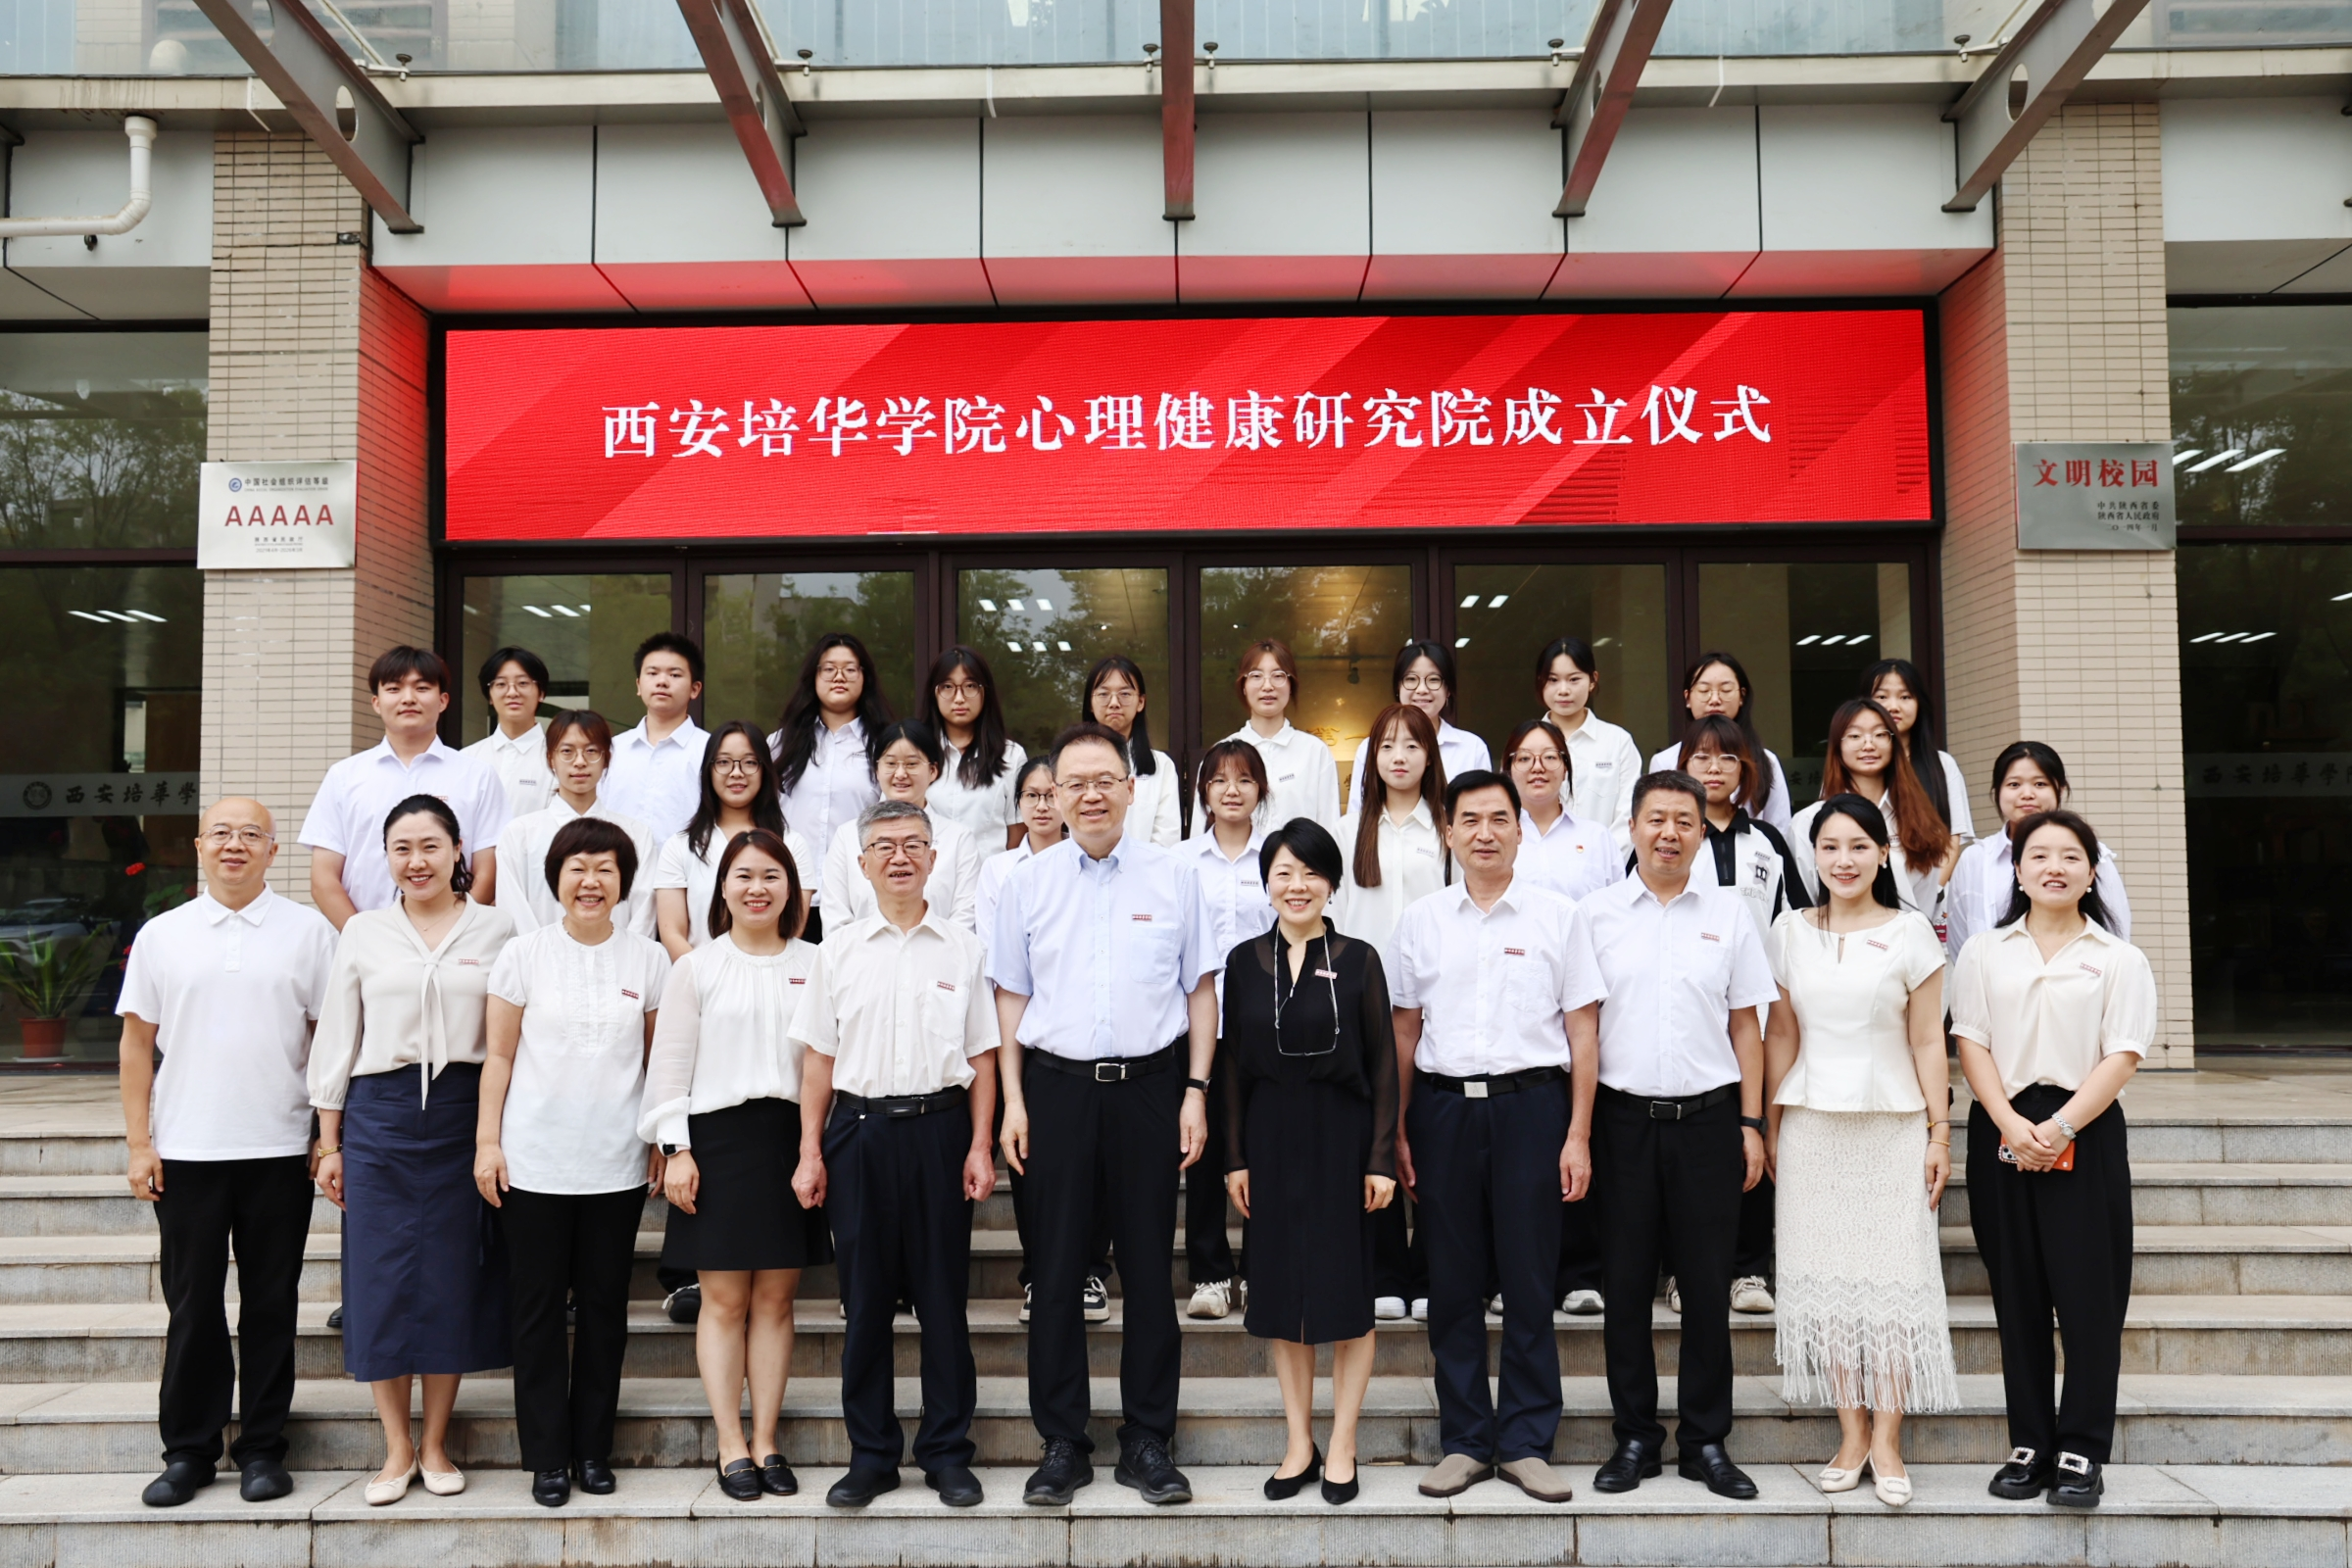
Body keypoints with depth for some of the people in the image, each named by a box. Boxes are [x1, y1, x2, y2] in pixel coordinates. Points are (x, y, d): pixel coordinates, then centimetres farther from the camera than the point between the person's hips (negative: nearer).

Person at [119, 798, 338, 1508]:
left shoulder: (309, 931, 2)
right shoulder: (161, 935, 7)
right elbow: (137, 1041, 8)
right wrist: (138, 1142, 2)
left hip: (279, 1150, -1)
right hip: (184, 1151, 1)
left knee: (270, 1304, 7)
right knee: (191, 1304, 7)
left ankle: (262, 1447, 18)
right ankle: (188, 1449, 20)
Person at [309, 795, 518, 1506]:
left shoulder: (497, 928, 3)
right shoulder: (363, 932, 7)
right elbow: (336, 1041, 10)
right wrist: (329, 1142, 7)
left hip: (465, 1111, -1)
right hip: (380, 1115, 1)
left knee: (454, 1276, 4)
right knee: (381, 1277, 1)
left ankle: (435, 1442, 19)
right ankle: (396, 1448, 16)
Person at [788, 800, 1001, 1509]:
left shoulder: (962, 947, 5)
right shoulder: (839, 950, 6)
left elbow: (981, 1057, 5)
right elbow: (818, 1057, 7)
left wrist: (980, 1146, -2)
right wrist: (810, 1151, 3)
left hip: (940, 1128, -1)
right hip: (860, 1129, 1)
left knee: (943, 1293, 4)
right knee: (865, 1296, 6)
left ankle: (947, 1451, 16)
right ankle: (871, 1454, 18)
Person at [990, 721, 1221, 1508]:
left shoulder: (1174, 876, 2)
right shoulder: (1027, 882, 5)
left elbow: (1201, 986, 4)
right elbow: (1011, 995, 8)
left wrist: (1196, 1090, -2)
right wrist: (1013, 1100, 1)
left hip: (1150, 1085, -1)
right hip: (1056, 1086, 1)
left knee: (1149, 1267, 7)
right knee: (1056, 1269, 6)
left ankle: (1147, 1442, 19)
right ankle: (1061, 1444, 19)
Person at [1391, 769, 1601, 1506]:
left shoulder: (1556, 915, 3)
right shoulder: (1421, 920, 8)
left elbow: (1581, 1031, 2)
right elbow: (1405, 1030, 11)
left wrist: (1577, 1135, -3)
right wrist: (1397, 1131, 6)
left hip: (1530, 1105, -2)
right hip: (1443, 1106, 2)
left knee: (1530, 1280, 3)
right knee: (1453, 1281, 7)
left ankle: (1527, 1442, 16)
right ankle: (1465, 1440, 19)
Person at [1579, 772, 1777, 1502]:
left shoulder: (1728, 913, 6)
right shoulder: (1596, 913, 3)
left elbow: (1745, 1024, 8)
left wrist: (1751, 1123, 2)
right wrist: (1576, 1126, -2)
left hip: (1707, 1116, 1)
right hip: (1623, 1116, 0)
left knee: (1707, 1284, 5)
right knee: (1626, 1283, 5)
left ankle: (1706, 1441, 17)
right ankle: (1635, 1437, 17)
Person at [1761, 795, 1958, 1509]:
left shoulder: (1910, 932, 0)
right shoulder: (1790, 932, 5)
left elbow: (1928, 1041, 0)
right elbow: (1780, 1036, 8)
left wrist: (1940, 1132, -3)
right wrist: (1769, 1126, 6)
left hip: (1894, 1123, -2)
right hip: (1812, 1123, 2)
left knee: (1893, 1274, -2)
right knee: (1824, 1275, 3)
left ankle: (1887, 1439, 7)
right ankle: (1851, 1435, 12)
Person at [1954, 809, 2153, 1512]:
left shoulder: (2119, 959, 4)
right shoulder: (1984, 952, 9)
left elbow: (2122, 1057, -4)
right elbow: (1972, 1045, 2)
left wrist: (2060, 1127, -15)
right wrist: (2013, 1125, -12)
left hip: (2085, 1134, -2)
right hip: (2003, 1132, 2)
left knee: (2089, 1296, -2)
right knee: (2018, 1296, 6)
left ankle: (2082, 1452, 7)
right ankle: (2030, 1445, 15)